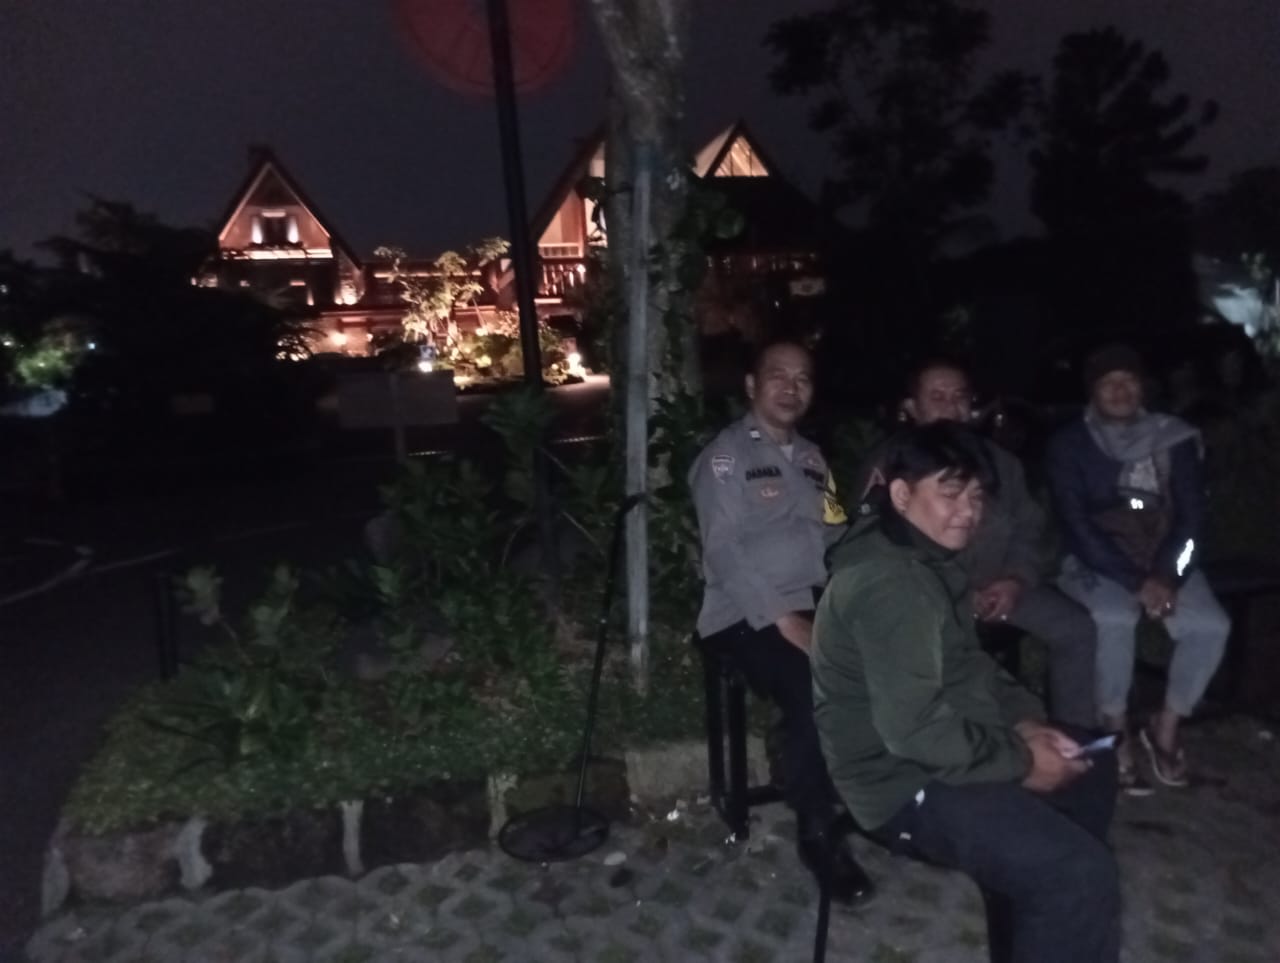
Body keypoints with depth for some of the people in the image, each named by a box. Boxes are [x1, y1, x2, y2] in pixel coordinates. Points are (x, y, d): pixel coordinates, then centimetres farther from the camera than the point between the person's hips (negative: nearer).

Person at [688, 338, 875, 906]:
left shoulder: (811, 457, 21)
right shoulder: (724, 456, -1)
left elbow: (835, 539, 18)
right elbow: (724, 553, -12)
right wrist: (786, 621, -20)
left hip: (820, 604, 6)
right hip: (750, 615, -6)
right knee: (815, 691, -31)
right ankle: (818, 832, -10)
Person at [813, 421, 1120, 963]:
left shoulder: (925, 558, 10)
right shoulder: (890, 582, -25)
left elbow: (968, 665, 19)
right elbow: (912, 728, -30)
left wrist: (1024, 720, 3)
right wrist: (1020, 762, -18)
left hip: (941, 749, 11)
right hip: (906, 782, -11)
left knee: (1092, 766, 23)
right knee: (1081, 873, -24)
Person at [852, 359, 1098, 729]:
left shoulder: (998, 460, 11)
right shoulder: (886, 464, -6)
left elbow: (1028, 528, 13)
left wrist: (1016, 580, -8)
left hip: (998, 584, 5)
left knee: (1076, 628, -4)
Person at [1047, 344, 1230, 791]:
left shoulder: (1174, 439, 5)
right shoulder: (1069, 444, -4)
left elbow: (1192, 515, -1)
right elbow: (1076, 526, -11)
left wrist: (1168, 576, -18)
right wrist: (1137, 581, -20)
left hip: (1164, 561, 3)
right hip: (1096, 563, -3)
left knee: (1211, 625, -23)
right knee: (1113, 619, -33)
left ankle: (1166, 728, 1)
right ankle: (1116, 736, -13)